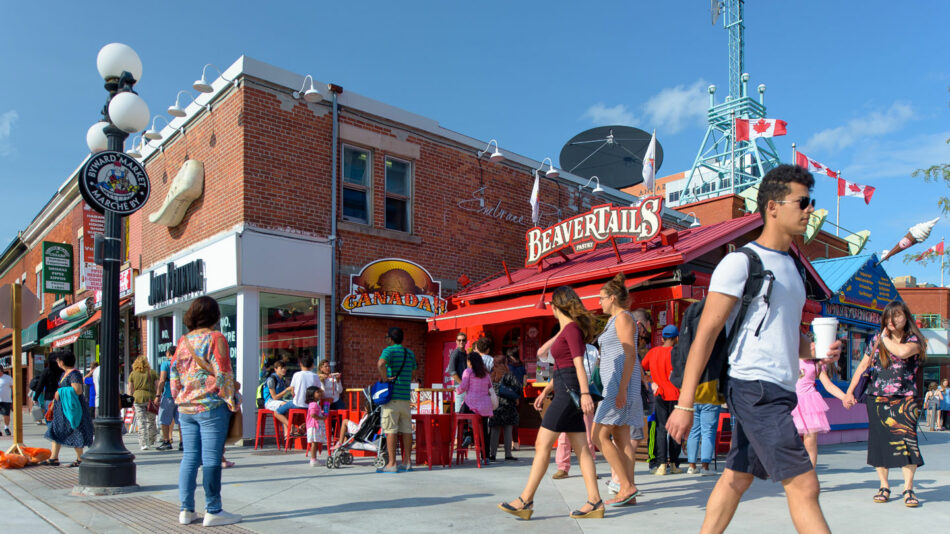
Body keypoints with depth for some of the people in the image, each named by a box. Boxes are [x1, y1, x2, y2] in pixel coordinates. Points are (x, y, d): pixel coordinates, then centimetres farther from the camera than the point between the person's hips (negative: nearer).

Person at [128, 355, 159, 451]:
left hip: (138, 398, 0)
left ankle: (143, 444, -5)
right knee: (151, 421, 12)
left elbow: (130, 390, 7)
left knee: (141, 422, 1)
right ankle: (151, 442, 22)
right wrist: (157, 397, 6)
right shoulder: (152, 373, 6)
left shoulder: (133, 374, 7)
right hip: (150, 398, 0)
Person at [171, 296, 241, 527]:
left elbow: (174, 373, 15)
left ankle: (186, 510, 14)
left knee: (189, 456, 10)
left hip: (186, 408, 6)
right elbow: (223, 373, -11)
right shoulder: (215, 338, -7)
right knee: (211, 458, -3)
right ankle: (213, 511, 2)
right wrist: (232, 402, -4)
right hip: (211, 406, -6)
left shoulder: (183, 341, 12)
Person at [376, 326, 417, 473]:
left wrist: (385, 378, -15)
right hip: (406, 396, 6)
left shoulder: (389, 350, -7)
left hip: (392, 396, -6)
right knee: (406, 429, 8)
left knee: (390, 430, -3)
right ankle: (407, 462, 12)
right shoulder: (410, 353, 14)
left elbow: (381, 363, -26)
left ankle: (391, 464, -2)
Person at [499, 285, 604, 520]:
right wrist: (545, 391, 27)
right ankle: (594, 501, 4)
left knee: (542, 444, -8)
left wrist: (585, 393, -28)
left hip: (569, 391, -10)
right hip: (565, 392, 10)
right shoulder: (567, 330, 20)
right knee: (581, 448, 5)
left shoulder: (571, 328, -9)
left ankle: (526, 501, -5)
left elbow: (579, 362, -20)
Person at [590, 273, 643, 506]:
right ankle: (628, 493, 8)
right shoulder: (615, 320, 21)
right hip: (615, 385, 10)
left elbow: (630, 355, -17)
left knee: (599, 436, -10)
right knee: (620, 440, 7)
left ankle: (627, 486, -7)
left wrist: (622, 389, -22)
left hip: (620, 384, -10)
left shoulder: (623, 317, -9)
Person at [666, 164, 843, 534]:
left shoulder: (791, 267, 18)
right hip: (756, 389, -9)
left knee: (737, 478, 12)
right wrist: (684, 404, -19)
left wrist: (815, 349, 3)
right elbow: (705, 334, -14)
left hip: (779, 391, 9)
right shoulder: (741, 262, -9)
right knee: (803, 485, -7)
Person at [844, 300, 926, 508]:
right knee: (879, 442, 4)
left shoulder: (914, 340, -1)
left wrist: (885, 338, -7)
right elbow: (863, 366, 13)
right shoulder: (876, 340, 8)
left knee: (906, 440, -12)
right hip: (877, 399, 3)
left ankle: (908, 489, -4)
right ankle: (884, 486, 13)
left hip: (903, 399, -3)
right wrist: (850, 392, 9)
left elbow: (902, 351, -26)